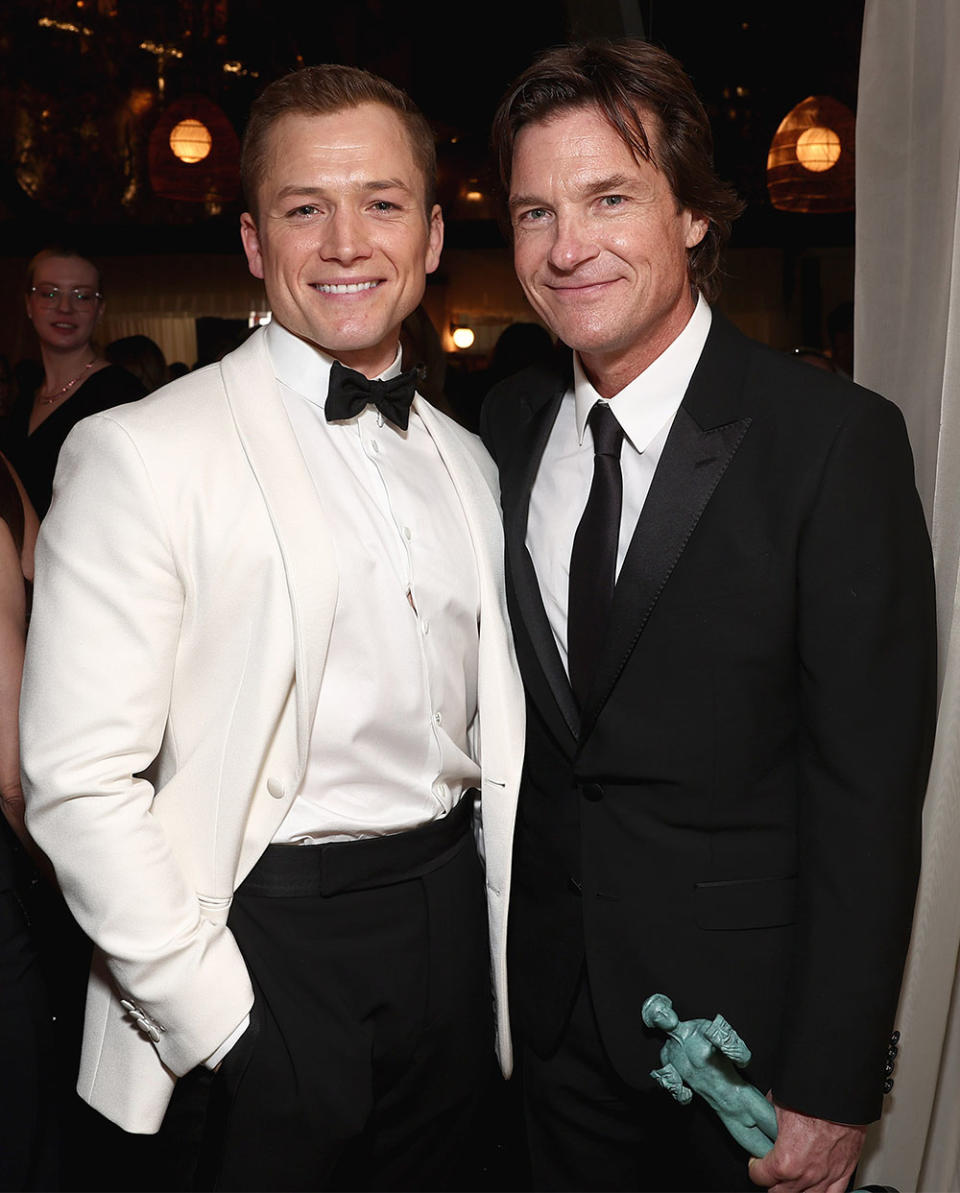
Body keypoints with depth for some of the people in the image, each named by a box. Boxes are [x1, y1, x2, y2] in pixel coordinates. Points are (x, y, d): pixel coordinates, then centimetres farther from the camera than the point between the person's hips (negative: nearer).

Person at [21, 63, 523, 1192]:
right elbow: (77, 781, -16)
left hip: (448, 926, 6)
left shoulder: (465, 461, 9)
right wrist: (216, 1016, -14)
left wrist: (509, 939, 9)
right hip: (267, 943, -5)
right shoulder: (141, 454, -13)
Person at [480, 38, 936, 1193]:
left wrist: (833, 1088, -14)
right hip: (551, 1006, 5)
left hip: (741, 1013, -4)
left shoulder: (834, 438, -16)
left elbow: (866, 791, -16)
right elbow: (509, 718, 5)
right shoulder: (508, 425, 0)